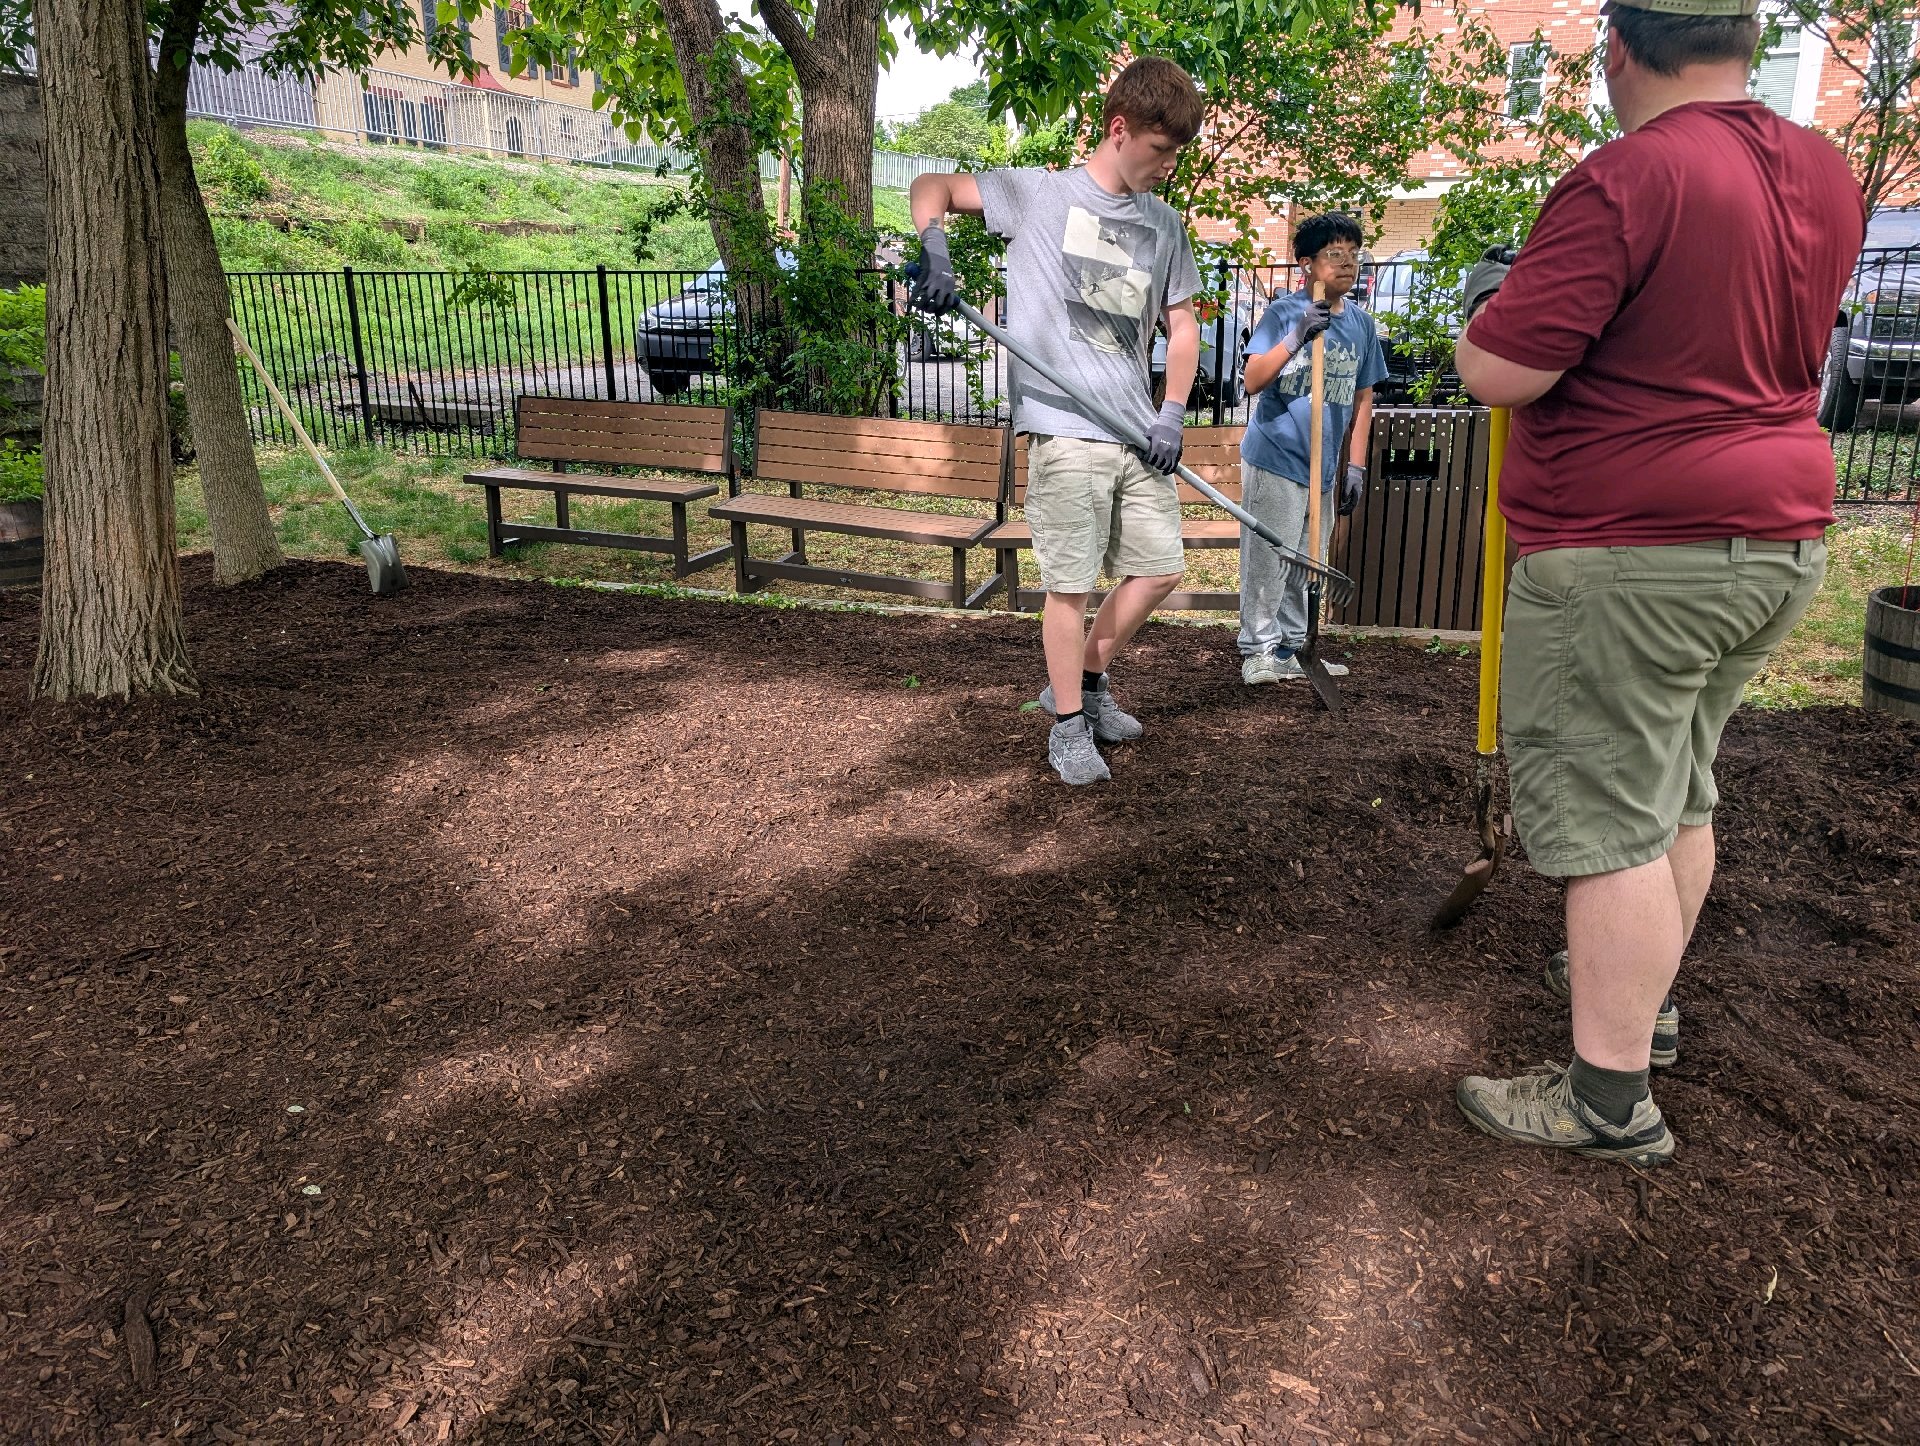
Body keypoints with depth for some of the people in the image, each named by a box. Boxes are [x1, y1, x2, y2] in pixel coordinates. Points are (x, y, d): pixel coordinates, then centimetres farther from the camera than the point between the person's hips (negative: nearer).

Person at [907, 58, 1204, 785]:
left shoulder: (1166, 226, 13)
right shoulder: (1040, 194, 1)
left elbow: (1182, 325, 15)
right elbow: (934, 188, 5)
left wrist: (1172, 414, 0)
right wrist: (932, 250, -17)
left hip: (1138, 431, 6)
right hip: (1065, 429, -5)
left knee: (1160, 569, 9)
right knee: (1072, 584, -2)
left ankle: (1082, 681, 30)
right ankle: (1069, 726, 14)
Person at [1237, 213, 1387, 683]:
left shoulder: (1361, 323, 10)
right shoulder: (1284, 312, -5)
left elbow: (1362, 399, 14)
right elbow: (1253, 381, -13)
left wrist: (1355, 464, 10)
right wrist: (1295, 338, -25)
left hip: (1323, 467, 5)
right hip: (1274, 458, -5)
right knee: (1267, 561, -3)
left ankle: (1293, 648, 22)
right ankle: (1260, 648, 7)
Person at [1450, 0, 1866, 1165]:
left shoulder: (1628, 180, -18)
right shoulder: (1825, 176, 8)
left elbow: (1498, 373, -21)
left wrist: (1493, 299, 1)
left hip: (1631, 554, -8)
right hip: (1776, 543, 9)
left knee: (1609, 815, -3)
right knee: (1680, 786, 21)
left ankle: (1611, 1100, 4)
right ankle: (1646, 990, 39)